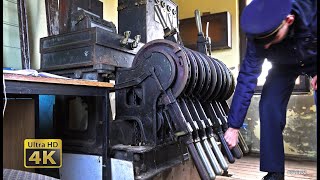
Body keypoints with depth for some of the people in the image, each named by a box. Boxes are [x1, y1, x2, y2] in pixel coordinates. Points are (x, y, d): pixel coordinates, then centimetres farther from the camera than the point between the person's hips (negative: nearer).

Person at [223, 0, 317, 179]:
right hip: (285, 66, 1)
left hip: (313, 60, -1)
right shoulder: (258, 38, -30)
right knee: (269, 107, -16)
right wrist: (234, 127, -28)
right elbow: (246, 79, -28)